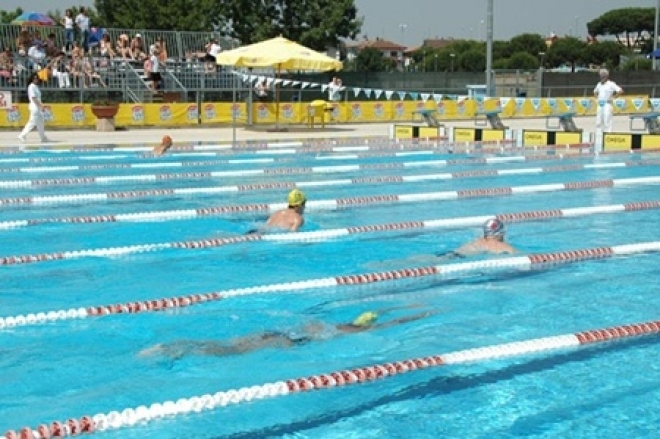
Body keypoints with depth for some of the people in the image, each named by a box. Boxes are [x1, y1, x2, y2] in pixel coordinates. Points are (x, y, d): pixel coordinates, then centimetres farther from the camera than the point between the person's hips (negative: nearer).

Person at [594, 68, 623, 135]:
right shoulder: (599, 84, 15)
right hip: (600, 105, 7)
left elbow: (620, 91, -13)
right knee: (598, 122, 5)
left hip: (607, 104, -7)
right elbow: (595, 92, 33)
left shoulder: (611, 84, -6)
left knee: (607, 122, -11)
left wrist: (612, 98, -11)